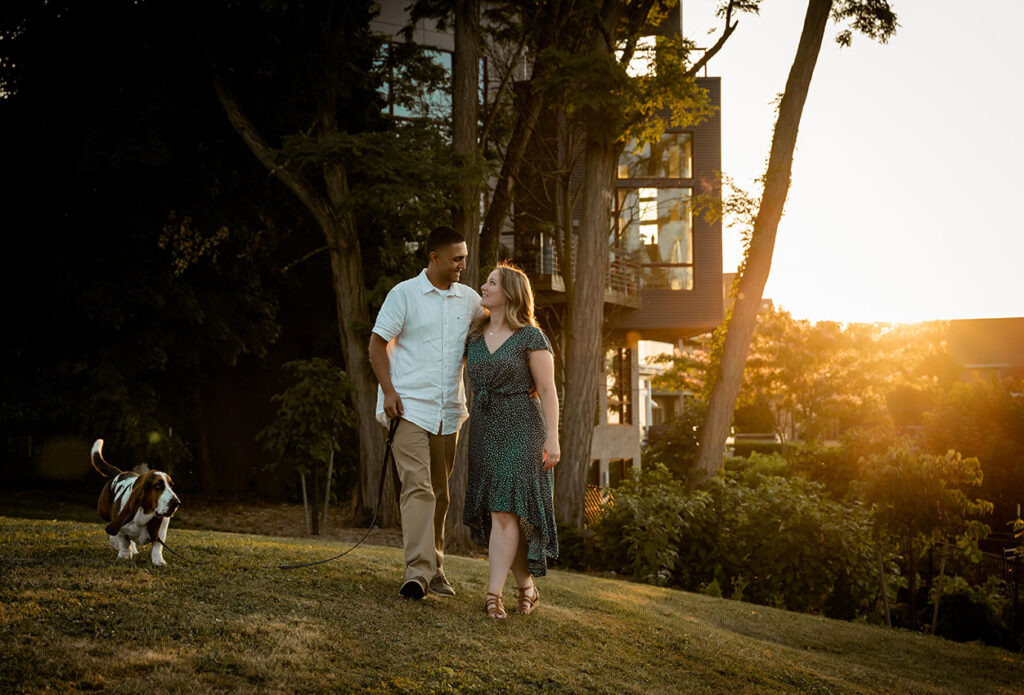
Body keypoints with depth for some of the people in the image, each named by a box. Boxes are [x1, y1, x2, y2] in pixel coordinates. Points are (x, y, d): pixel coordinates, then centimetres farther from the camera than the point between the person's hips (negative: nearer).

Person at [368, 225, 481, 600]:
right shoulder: (404, 294, -1)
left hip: (449, 411, 5)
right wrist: (388, 391, -11)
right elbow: (378, 344, 1)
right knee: (418, 487, -15)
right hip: (409, 406, -4)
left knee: (439, 492, 12)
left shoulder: (471, 300, 10)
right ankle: (418, 572, -19)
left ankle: (435, 566, 23)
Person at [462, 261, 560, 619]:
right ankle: (527, 587, 18)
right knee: (495, 514, 5)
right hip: (484, 429, 6)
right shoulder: (475, 337, 13)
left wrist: (552, 438, -13)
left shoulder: (530, 336, -4)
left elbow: (547, 390, -6)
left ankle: (494, 593, -16)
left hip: (520, 429, -6)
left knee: (504, 509, -14)